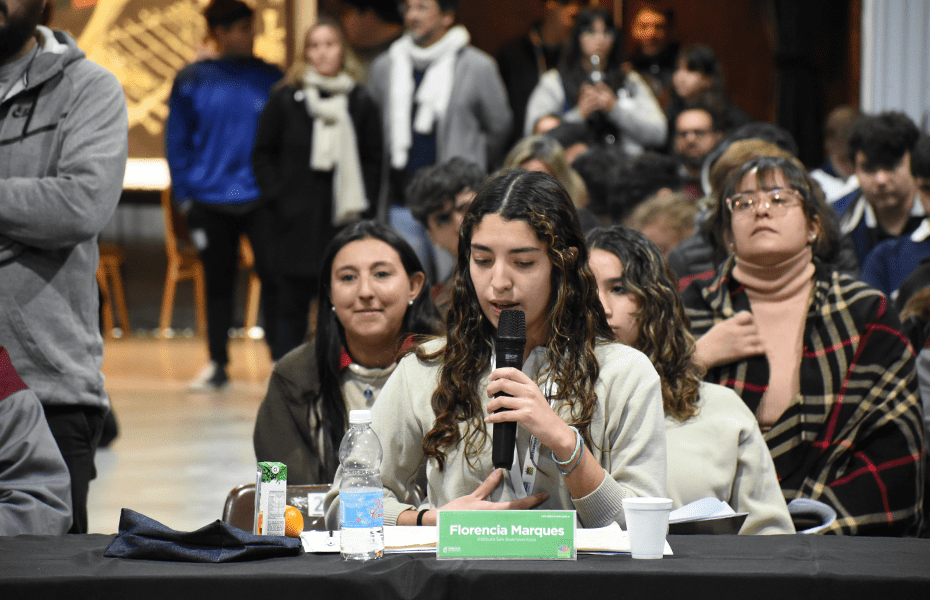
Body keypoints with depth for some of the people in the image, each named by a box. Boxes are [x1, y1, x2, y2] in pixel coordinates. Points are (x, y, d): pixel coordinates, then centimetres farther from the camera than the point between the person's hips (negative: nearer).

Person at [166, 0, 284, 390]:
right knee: (217, 281, 9)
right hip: (209, 200, 1)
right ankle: (217, 363, 18)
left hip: (261, 197, -1)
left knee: (273, 275, -6)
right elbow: (176, 140, 6)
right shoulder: (192, 80, 3)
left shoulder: (270, 79, 3)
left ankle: (281, 359, 1)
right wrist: (184, 193, 0)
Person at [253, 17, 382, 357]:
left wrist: (362, 204, 1)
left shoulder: (361, 103, 5)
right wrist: (276, 199, -3)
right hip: (296, 223, -1)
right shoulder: (285, 100, 2)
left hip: (343, 219, 1)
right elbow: (263, 155, 6)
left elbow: (374, 160, 10)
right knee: (293, 305, 2)